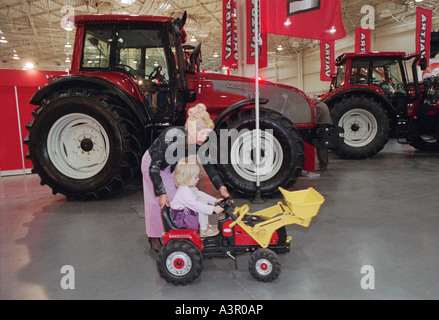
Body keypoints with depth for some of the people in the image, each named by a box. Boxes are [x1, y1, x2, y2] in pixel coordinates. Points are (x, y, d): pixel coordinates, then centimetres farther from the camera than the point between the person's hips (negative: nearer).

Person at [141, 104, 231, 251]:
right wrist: (161, 193, -33)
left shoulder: (198, 143, -23)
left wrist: (221, 187, -15)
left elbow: (207, 164, -9)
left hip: (171, 166, 6)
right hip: (151, 163, -5)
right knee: (157, 201, -2)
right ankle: (154, 237, 16)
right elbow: (154, 168, -35)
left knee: (174, 198, 6)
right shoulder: (172, 137, -41)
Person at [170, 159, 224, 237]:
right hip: (179, 217, -10)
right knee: (201, 209, -24)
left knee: (203, 199, 6)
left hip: (187, 211, 10)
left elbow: (201, 194, 15)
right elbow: (196, 205, -36)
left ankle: (206, 224, 10)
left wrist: (215, 200, 6)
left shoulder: (191, 188, 3)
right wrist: (213, 209, -36)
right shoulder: (184, 192, -30)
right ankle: (204, 230, -10)